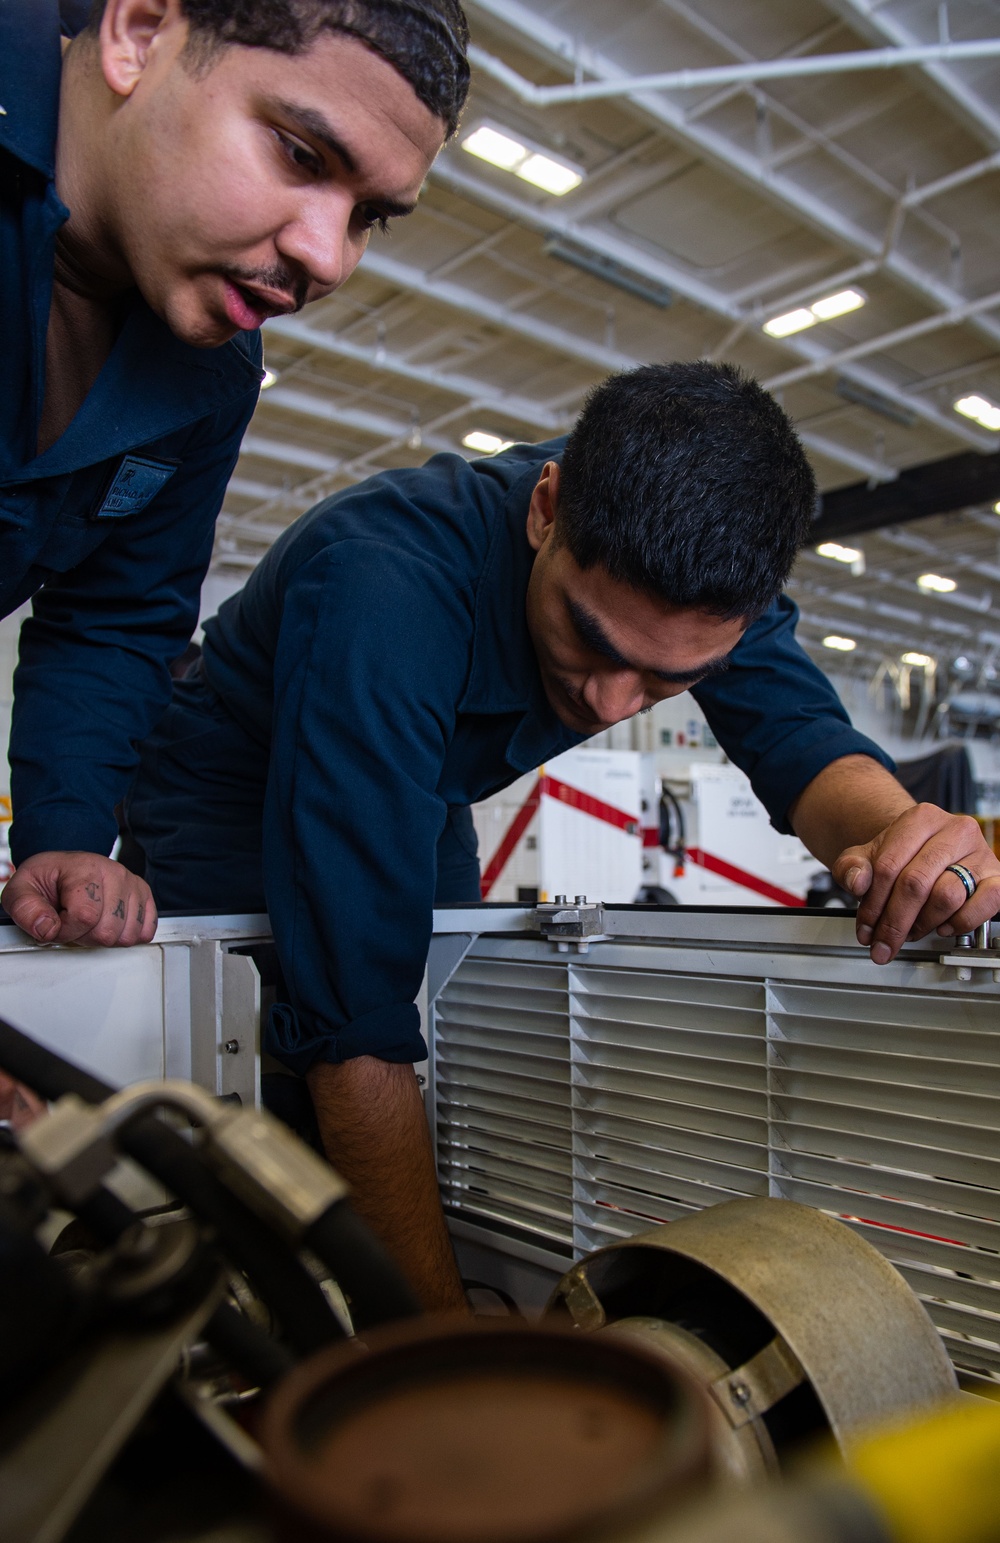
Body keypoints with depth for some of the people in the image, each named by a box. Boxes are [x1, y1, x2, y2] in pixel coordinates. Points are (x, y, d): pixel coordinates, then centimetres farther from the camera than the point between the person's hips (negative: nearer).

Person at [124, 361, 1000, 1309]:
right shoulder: (382, 594, -42)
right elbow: (353, 1020, -43)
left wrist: (896, 830, -47)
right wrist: (444, 1330, -40)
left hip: (425, 802, 5)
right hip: (232, 805, -4)